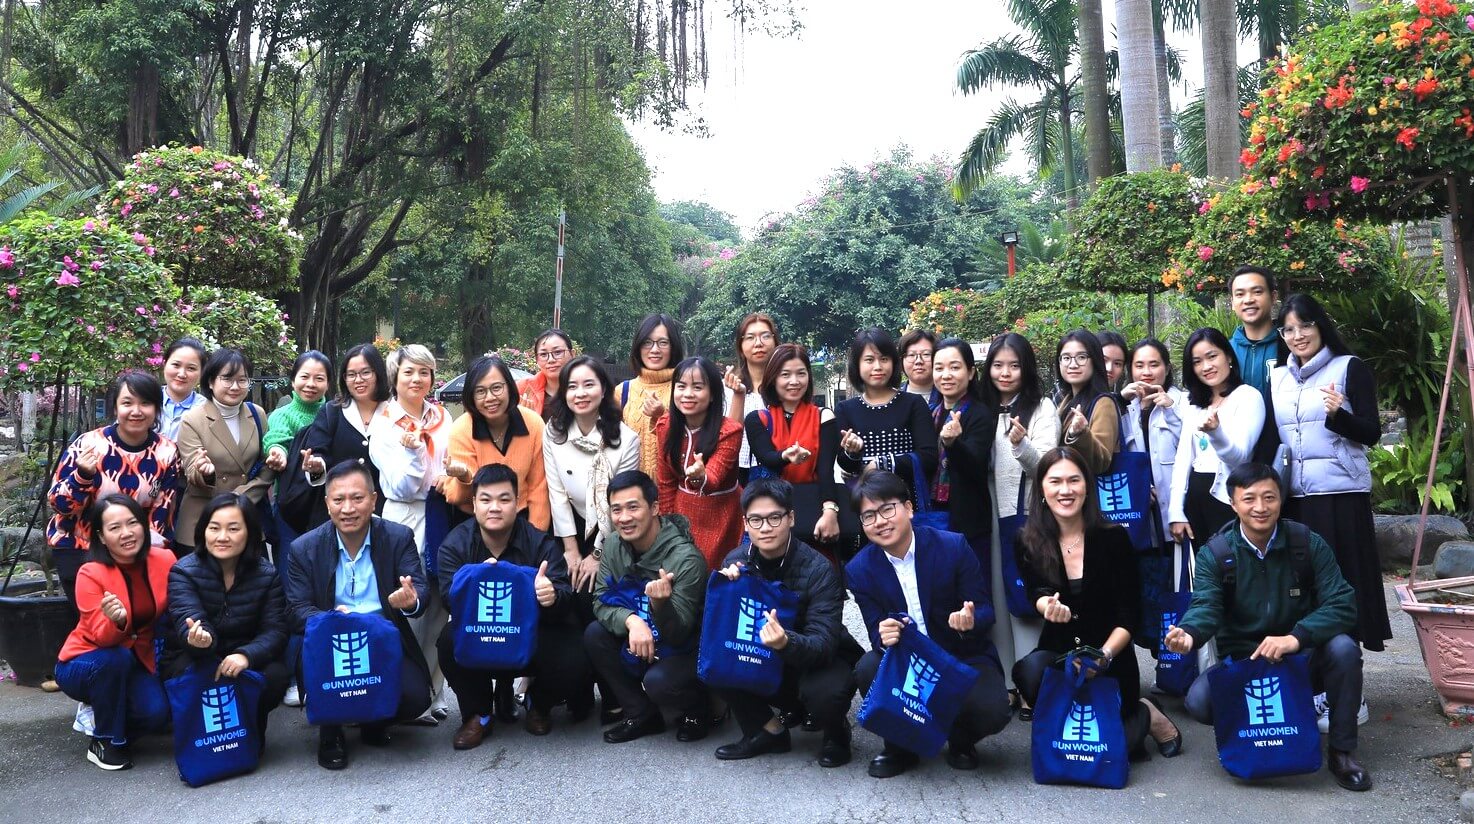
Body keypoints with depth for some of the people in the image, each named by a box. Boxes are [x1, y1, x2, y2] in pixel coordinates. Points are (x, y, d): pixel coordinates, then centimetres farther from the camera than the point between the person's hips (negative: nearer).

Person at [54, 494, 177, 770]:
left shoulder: (164, 560, -12)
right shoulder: (91, 574, -22)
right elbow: (103, 638, -27)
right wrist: (116, 621, -49)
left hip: (139, 661, 3)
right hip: (83, 664, -3)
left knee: (157, 712, -24)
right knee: (117, 658, -36)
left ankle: (114, 722, 12)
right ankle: (105, 742, -13)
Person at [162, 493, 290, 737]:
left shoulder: (267, 574, -6)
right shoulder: (183, 571, -11)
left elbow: (276, 630, -14)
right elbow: (188, 622, -26)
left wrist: (246, 655, -37)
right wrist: (197, 639, -53)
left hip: (245, 660, 1)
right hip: (191, 658, -1)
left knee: (276, 675, -30)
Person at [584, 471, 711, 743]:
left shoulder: (686, 558, -27)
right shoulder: (614, 544, -9)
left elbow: (677, 635, -24)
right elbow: (601, 602, -8)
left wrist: (661, 603, -46)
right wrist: (632, 620, -29)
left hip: (687, 651, -6)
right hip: (639, 643, 6)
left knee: (658, 681, -33)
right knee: (594, 635, -17)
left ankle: (698, 709, 4)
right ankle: (642, 715, -1)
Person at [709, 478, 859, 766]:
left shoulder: (818, 569, -22)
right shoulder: (737, 561, -9)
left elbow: (823, 645, -29)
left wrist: (786, 643, -51)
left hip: (821, 660, -4)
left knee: (825, 692, -37)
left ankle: (836, 731, 2)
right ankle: (769, 731, -1)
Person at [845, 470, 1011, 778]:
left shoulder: (953, 547, -13)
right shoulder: (859, 570, -7)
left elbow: (985, 610, -9)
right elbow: (876, 635, -6)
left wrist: (970, 620, -34)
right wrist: (884, 637, -31)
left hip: (964, 658, -1)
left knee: (991, 711, -29)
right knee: (868, 668, -29)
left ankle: (961, 740, 9)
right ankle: (900, 745, -2)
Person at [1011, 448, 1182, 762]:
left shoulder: (1114, 538, -5)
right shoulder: (1028, 544, -1)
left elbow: (1130, 616, -6)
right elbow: (1037, 594, -16)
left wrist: (1104, 655, -23)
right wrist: (1049, 606, -40)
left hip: (1111, 658, -2)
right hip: (1057, 652, 2)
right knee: (1030, 670, -32)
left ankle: (1145, 717, 18)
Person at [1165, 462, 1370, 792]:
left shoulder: (1308, 544, -7)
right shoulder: (1214, 553, -7)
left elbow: (1341, 604, -16)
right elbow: (1206, 606, -22)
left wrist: (1295, 638, -35)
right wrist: (1189, 634, -47)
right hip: (1241, 661, 0)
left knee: (1343, 648, -32)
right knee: (1200, 700, -28)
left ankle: (1341, 751, -11)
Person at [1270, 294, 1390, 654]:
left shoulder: (1349, 368, 0)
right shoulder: (1277, 376, 14)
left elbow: (1371, 434, -6)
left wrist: (1338, 414, -23)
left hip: (1340, 493, -4)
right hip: (1293, 495, 4)